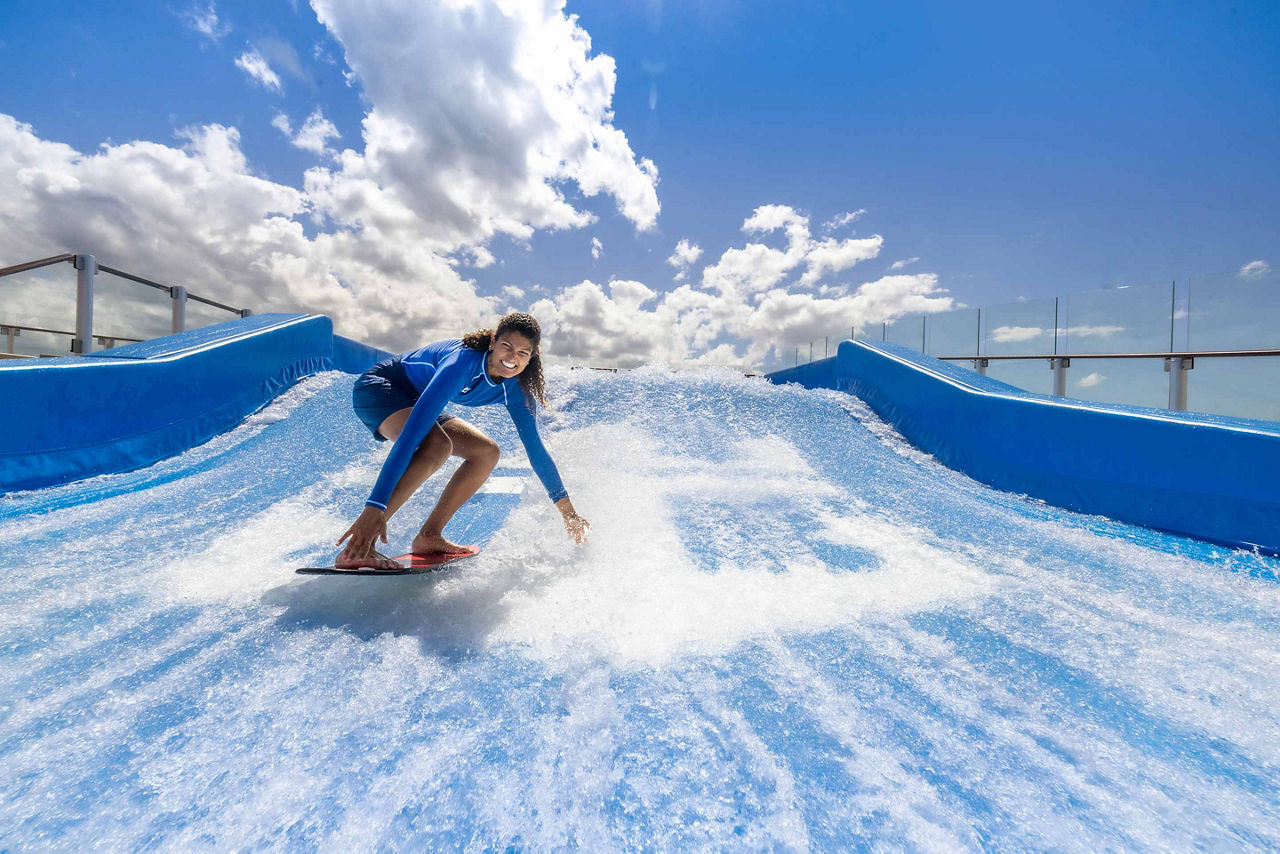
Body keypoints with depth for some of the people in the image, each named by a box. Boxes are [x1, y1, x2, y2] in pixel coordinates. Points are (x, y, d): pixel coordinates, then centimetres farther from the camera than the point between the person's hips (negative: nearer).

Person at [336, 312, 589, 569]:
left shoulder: (514, 388, -13)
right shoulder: (464, 360, -34)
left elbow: (535, 447, -7)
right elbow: (415, 427, -42)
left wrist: (568, 511, -4)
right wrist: (375, 506, -48)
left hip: (413, 401, 8)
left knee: (487, 453, -2)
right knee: (437, 445, -36)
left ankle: (428, 536, -2)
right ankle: (357, 549, -32)